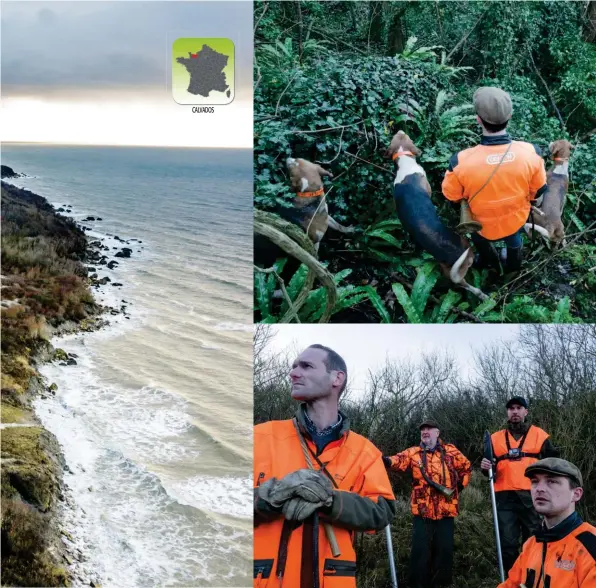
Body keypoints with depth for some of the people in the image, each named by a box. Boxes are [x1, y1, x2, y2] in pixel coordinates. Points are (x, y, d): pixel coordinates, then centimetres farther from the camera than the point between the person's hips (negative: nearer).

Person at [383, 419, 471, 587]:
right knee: (420, 548, -1)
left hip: (445, 509, 1)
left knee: (444, 548, 6)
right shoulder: (414, 452, 4)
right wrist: (386, 460, -37)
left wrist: (459, 486, 8)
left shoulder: (450, 451, 6)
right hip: (422, 510, -1)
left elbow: (466, 468, 18)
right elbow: (399, 460, -16)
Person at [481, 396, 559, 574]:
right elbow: (491, 470, 19)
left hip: (532, 497, -1)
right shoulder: (496, 438, 14)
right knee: (507, 543, 2)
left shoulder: (539, 435, 8)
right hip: (505, 498, 2)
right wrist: (485, 468, -4)